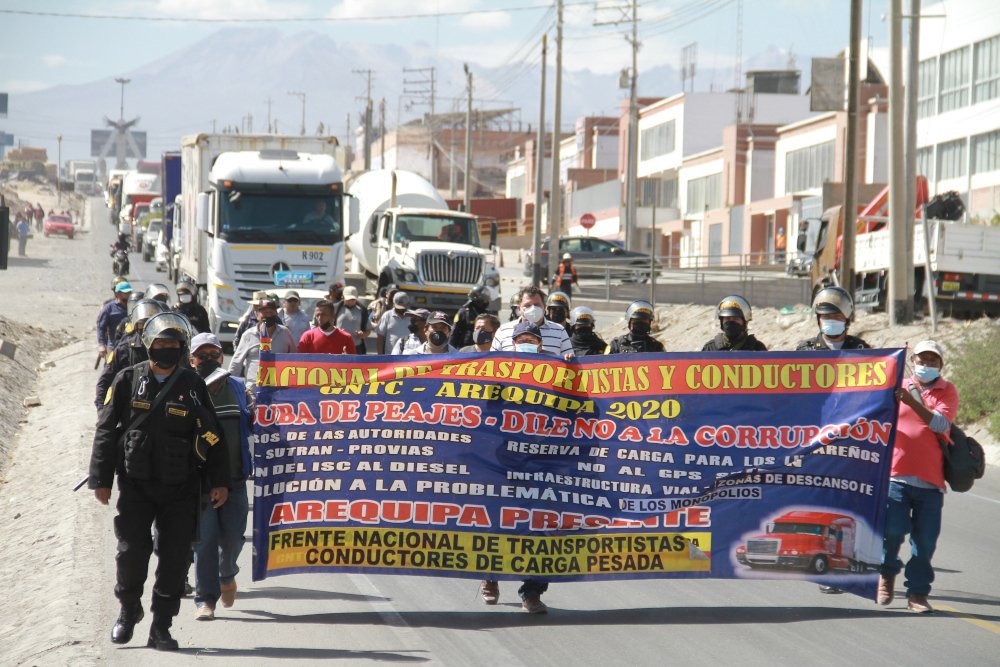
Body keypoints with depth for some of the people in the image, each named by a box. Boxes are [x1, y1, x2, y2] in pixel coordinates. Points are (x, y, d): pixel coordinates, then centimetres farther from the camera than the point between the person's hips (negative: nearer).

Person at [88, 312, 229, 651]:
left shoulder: (193, 386, 5)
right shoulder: (128, 381, 3)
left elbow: (211, 436, 8)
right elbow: (106, 431, 5)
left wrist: (219, 481, 3)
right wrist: (101, 479, 1)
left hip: (180, 487, 1)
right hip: (136, 485, -1)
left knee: (174, 559, -2)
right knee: (132, 550, -6)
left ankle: (161, 628, 7)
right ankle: (128, 610, 20)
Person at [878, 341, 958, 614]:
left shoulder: (947, 392, 9)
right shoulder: (898, 387, 13)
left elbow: (940, 424, -8)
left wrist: (912, 401, -19)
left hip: (930, 478, 0)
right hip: (896, 473, 0)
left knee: (925, 539, -3)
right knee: (892, 529, -11)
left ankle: (918, 591, 10)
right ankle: (887, 572, 17)